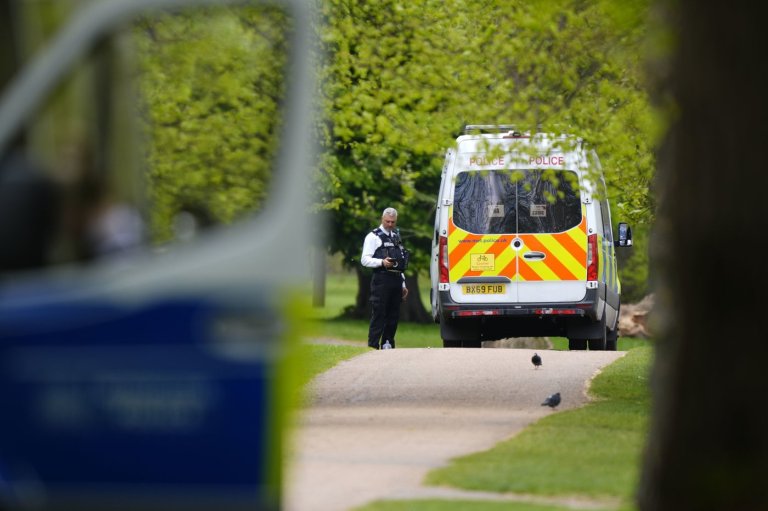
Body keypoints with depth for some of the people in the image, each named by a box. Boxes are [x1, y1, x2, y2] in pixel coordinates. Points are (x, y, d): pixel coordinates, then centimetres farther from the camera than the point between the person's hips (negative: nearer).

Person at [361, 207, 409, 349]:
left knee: (393, 316, 6)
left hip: (396, 279, 7)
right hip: (381, 280, -7)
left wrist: (403, 285, 23)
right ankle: (373, 347, -11)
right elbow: (365, 260, -7)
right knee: (378, 315, -10)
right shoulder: (374, 236, 1)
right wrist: (382, 262, -22)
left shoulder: (396, 236, 23)